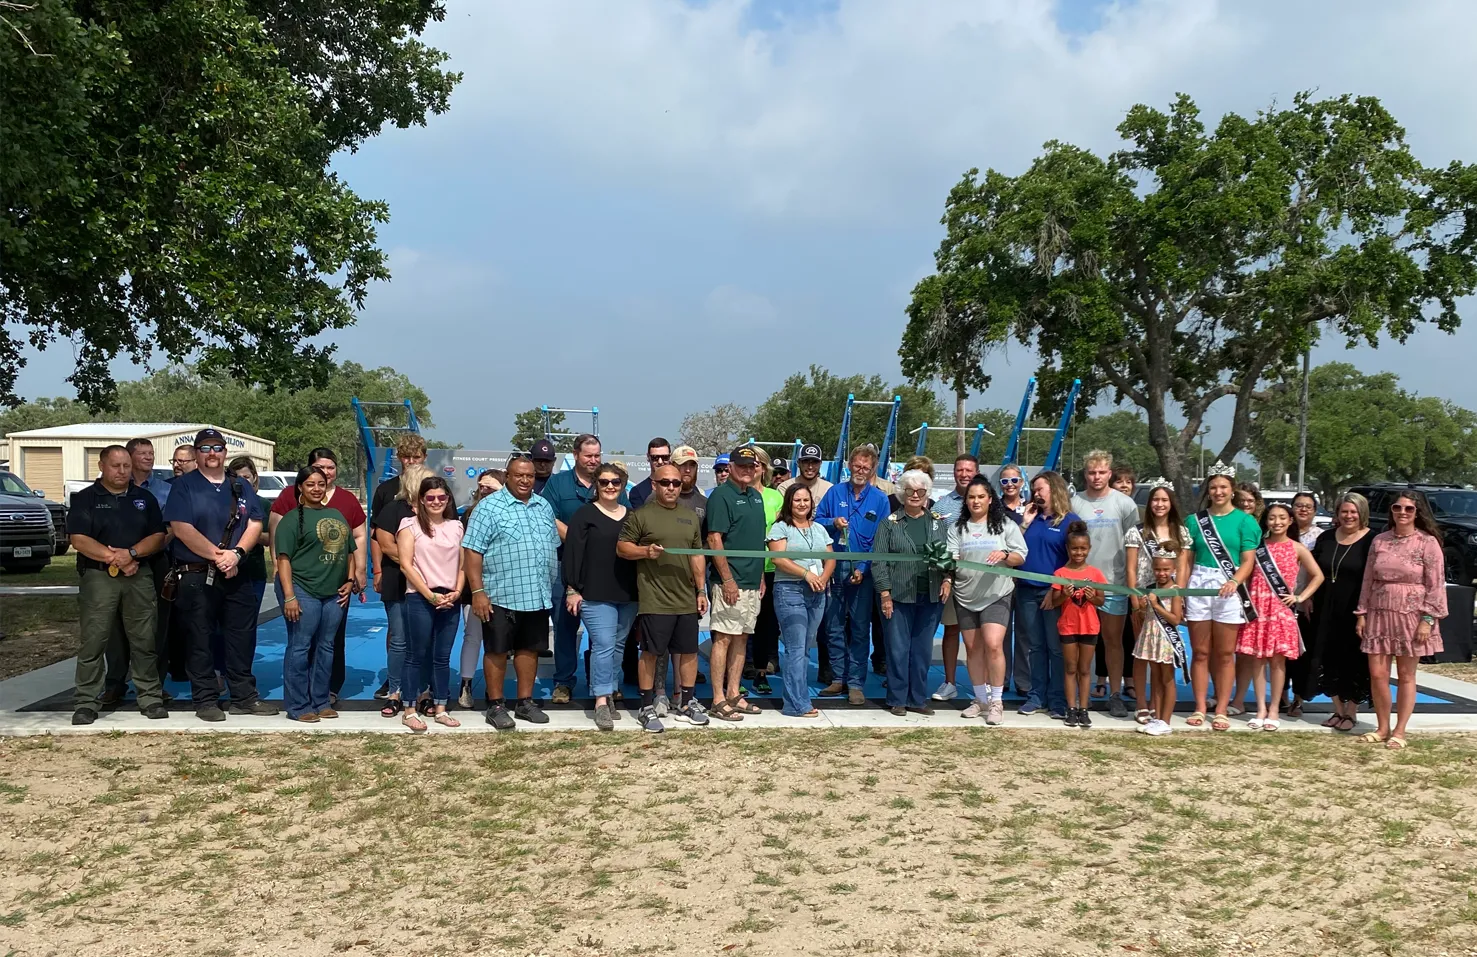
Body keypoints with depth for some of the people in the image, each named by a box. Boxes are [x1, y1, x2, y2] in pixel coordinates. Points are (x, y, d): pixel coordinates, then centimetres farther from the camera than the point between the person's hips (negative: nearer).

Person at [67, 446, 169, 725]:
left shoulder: (145, 499, 13)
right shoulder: (85, 499, 3)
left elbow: (158, 537, 6)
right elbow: (78, 539, -7)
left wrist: (132, 553, -12)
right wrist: (115, 559, -14)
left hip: (140, 577, 2)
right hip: (98, 578, -2)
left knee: (145, 641, 4)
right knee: (93, 642, -2)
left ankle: (151, 698, 10)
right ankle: (86, 702, 5)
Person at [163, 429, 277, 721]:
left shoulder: (241, 487, 13)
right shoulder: (184, 486, -1)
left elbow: (255, 524, 5)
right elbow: (182, 529, -12)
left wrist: (236, 553, -12)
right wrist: (218, 555, -16)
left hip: (236, 576, 4)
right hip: (195, 576, -4)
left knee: (242, 638, 7)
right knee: (199, 640, 2)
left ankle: (244, 696, 16)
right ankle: (206, 700, 11)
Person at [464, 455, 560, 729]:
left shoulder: (544, 506, 12)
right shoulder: (489, 507, -7)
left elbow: (554, 547, 20)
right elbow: (472, 551, -11)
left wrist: (552, 585, 16)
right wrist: (478, 592, -16)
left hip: (538, 596, 6)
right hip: (501, 596, -6)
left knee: (530, 649, 12)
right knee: (497, 651, 3)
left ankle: (525, 702, 23)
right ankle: (495, 706, 14)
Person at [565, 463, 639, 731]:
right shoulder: (585, 515, -1)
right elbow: (572, 553, -5)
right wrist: (572, 589, -11)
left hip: (628, 595, 5)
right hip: (595, 594, -5)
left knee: (618, 645, 9)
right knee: (603, 645, -12)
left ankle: (609, 694, 19)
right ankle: (601, 702, -10)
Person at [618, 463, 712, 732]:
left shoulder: (691, 516, 14)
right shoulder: (640, 515, -3)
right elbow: (621, 548, -4)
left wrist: (701, 591, 13)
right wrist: (645, 551, -22)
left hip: (686, 599, 5)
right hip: (654, 600, -5)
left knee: (689, 650, 10)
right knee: (651, 652, 1)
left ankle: (686, 703, 23)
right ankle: (647, 707, 11)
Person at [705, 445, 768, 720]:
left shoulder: (756, 496, 15)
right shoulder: (721, 496, -9)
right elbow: (714, 539, -15)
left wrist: (761, 576, 17)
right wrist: (727, 579, -19)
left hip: (752, 582, 8)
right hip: (730, 582, -8)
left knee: (741, 638, 11)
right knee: (723, 638, -5)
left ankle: (733, 694, 18)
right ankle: (719, 700, -1)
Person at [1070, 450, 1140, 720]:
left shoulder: (1125, 503, 1)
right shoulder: (1075, 503, 3)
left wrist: (1132, 580, -2)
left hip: (1114, 583, -1)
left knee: (1114, 639, 7)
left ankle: (1115, 693, 14)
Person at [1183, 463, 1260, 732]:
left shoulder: (1245, 521, 4)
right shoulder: (1195, 519, 9)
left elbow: (1248, 561, -3)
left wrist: (1234, 582, -21)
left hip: (1229, 589, -2)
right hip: (1198, 586, 2)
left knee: (1225, 654, 3)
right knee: (1200, 652, 5)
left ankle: (1221, 711, 9)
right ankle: (1200, 709, 12)